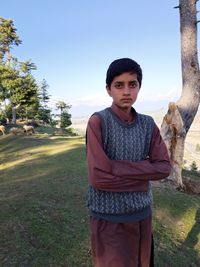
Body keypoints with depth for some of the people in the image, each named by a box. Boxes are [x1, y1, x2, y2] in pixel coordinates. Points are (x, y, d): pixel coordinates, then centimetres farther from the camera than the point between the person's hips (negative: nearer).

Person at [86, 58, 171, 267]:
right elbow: (98, 177, -24)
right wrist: (142, 177, -14)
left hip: (142, 212, 5)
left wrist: (119, 167, -19)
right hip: (109, 216, -4)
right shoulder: (98, 121, -16)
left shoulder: (148, 124, -1)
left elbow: (164, 168, -7)